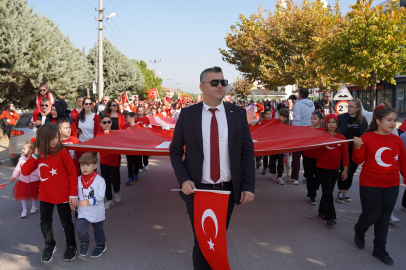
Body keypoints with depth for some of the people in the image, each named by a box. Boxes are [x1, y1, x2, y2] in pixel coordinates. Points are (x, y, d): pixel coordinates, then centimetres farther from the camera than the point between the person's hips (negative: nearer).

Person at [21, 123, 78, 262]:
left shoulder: (62, 152, -16)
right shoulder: (38, 153, -1)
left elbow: (73, 173, -12)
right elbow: (25, 172, -4)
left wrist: (73, 194, -14)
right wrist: (35, 155, -15)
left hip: (63, 196, -4)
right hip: (45, 196, 4)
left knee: (66, 222, 11)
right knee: (45, 224, 12)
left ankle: (71, 246, 33)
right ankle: (50, 245, 38)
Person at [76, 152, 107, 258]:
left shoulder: (100, 180, -15)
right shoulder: (78, 180, -4)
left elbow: (100, 197, -21)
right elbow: (76, 195, 9)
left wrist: (89, 201, -34)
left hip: (97, 213, -1)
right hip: (83, 212, 2)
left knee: (98, 231, 16)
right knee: (80, 229, -17)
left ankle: (101, 246, 44)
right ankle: (84, 242, 16)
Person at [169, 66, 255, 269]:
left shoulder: (238, 113, -1)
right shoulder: (187, 114, -4)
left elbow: (247, 151, 1)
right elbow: (175, 151, 2)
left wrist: (249, 185, -6)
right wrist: (183, 179, -12)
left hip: (228, 190, 2)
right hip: (197, 190, -1)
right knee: (201, 241, 11)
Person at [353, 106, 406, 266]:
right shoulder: (367, 137, -10)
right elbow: (359, 161, -6)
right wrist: (357, 148, -24)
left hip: (392, 186, 4)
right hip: (370, 185, -4)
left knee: (384, 217, 12)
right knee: (371, 215, 0)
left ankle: (379, 248, 26)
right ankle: (359, 231, 34)